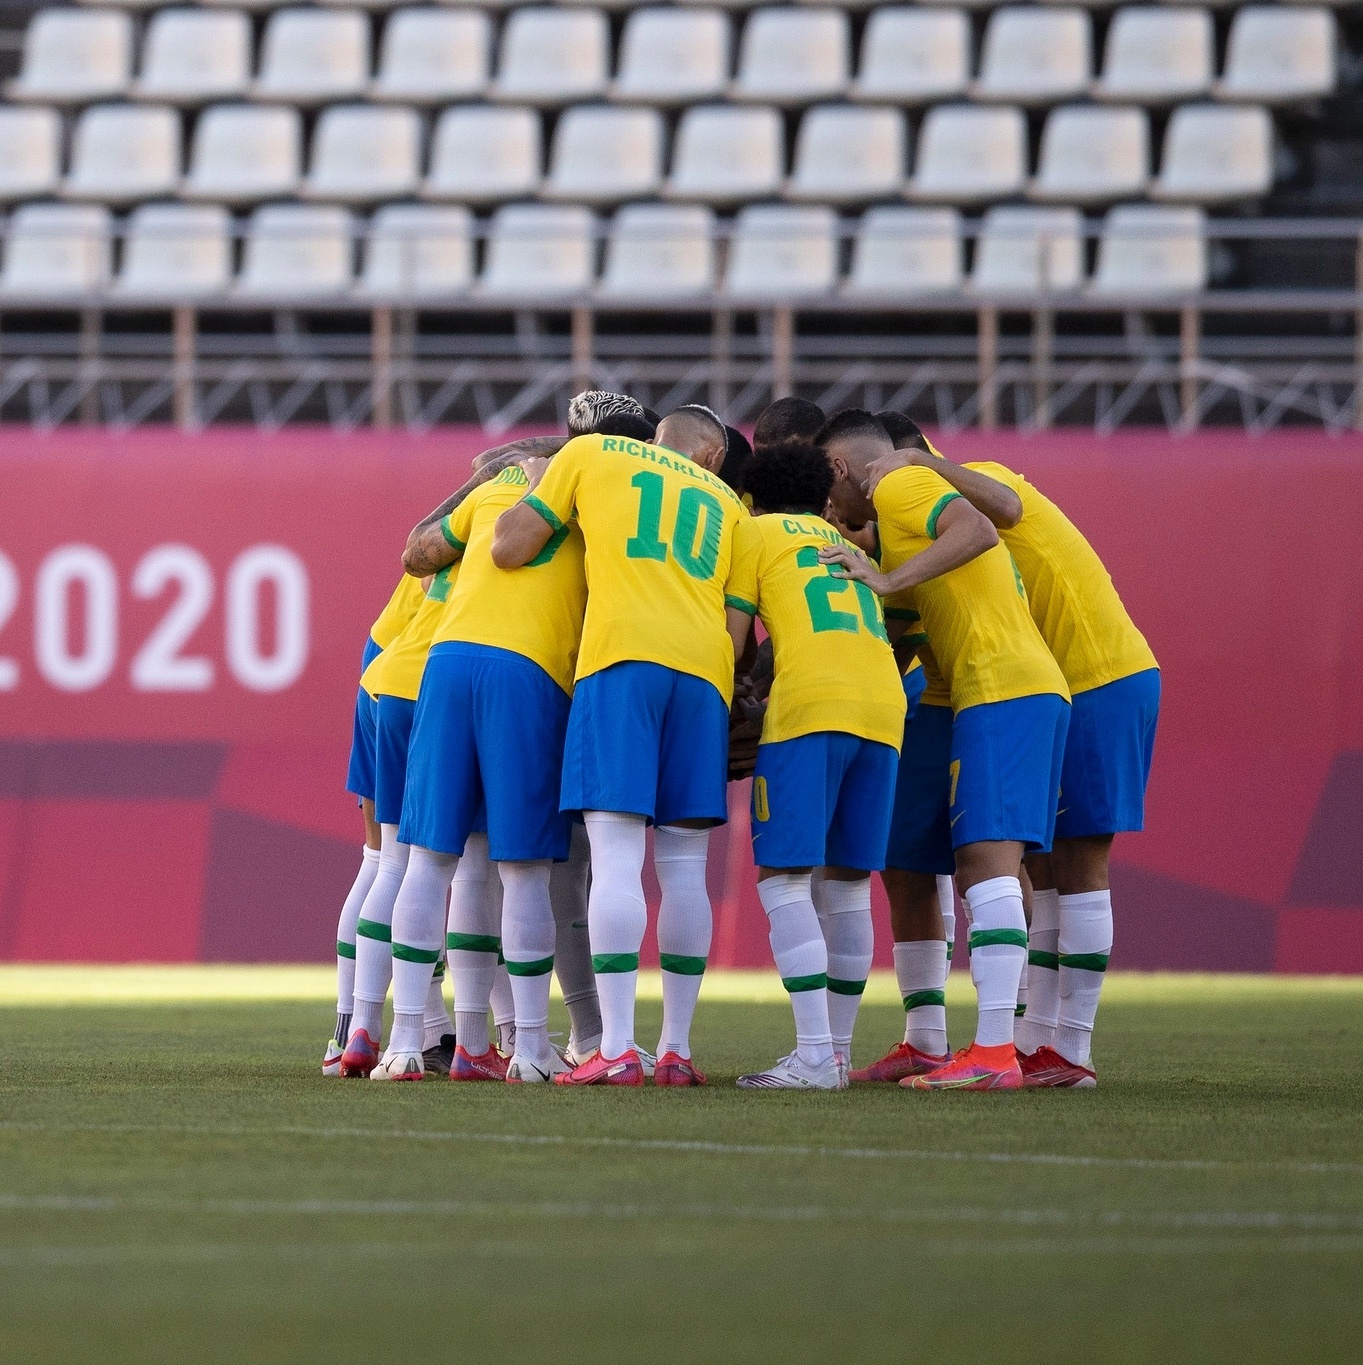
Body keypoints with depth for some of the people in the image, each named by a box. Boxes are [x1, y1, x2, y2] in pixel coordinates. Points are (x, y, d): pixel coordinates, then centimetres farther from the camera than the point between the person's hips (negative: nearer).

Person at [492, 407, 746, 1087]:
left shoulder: (591, 454, 17)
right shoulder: (727, 505, 27)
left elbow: (508, 550, 12)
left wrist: (535, 489, 30)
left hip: (622, 654, -3)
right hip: (705, 669, 3)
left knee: (616, 857, -9)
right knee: (683, 866, 8)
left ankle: (617, 1050, -16)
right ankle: (676, 1050, 8)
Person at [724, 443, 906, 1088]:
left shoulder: (755, 532, 13)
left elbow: (731, 641, 3)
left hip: (809, 704, -6)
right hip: (883, 709, 6)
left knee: (783, 880, -6)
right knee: (846, 884, 13)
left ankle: (815, 1055, -17)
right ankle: (837, 1050, 13)